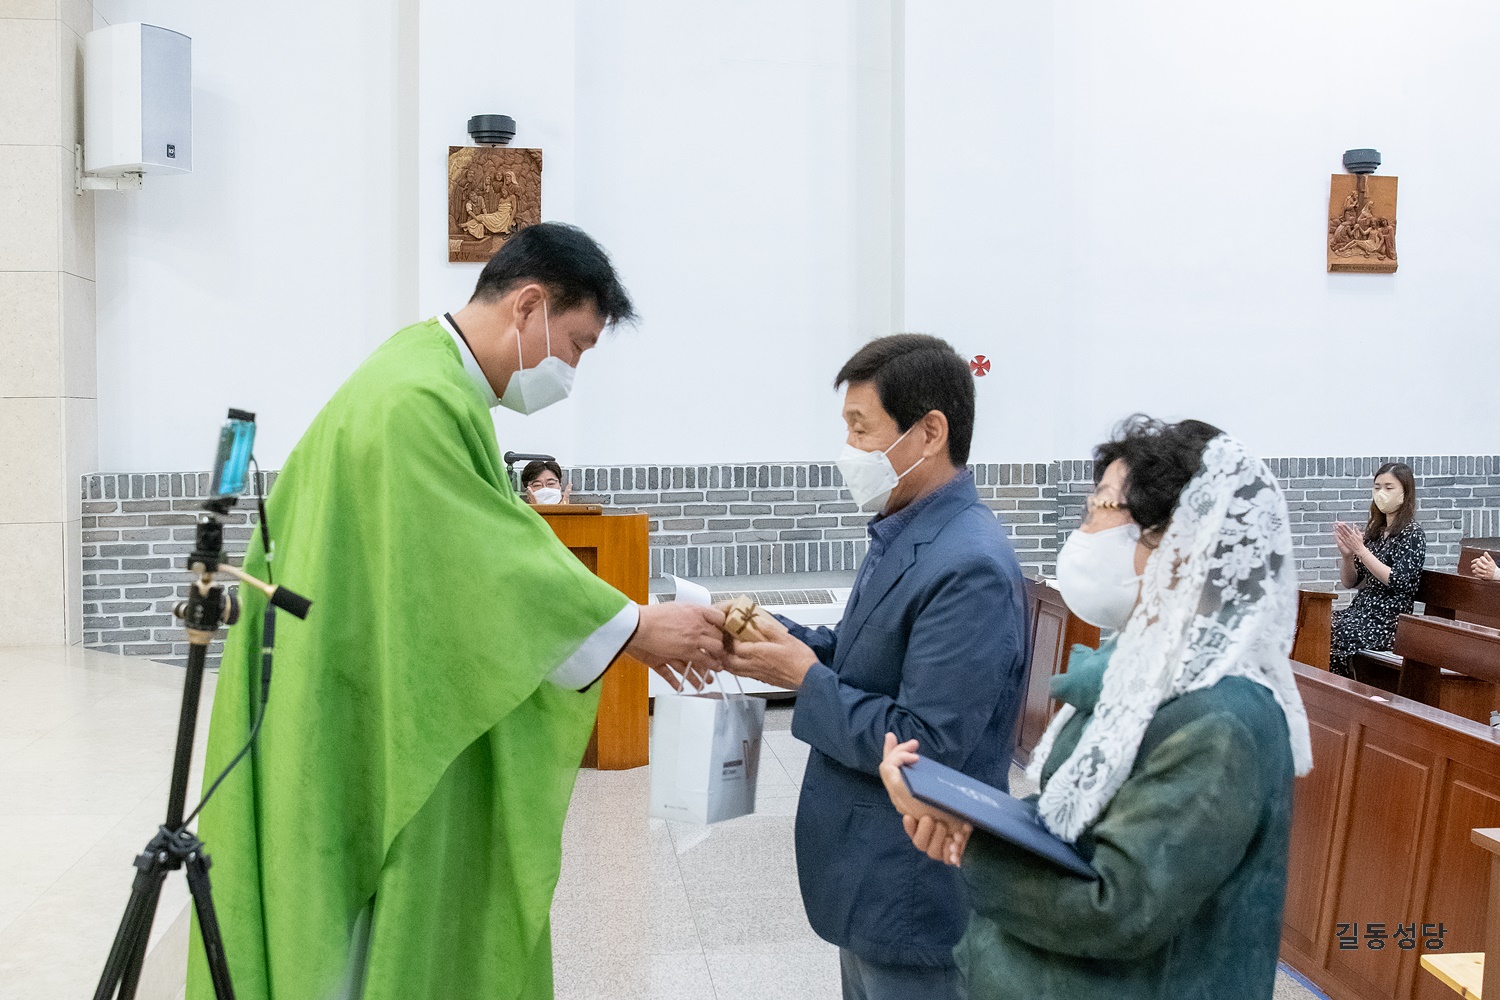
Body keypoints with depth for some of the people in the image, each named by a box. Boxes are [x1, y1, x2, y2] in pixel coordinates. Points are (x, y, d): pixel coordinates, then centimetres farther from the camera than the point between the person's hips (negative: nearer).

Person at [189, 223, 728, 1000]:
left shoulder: (436, 381, 11)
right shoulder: (418, 401, -23)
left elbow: (487, 558, 12)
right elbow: (493, 566, -23)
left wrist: (628, 628, 7)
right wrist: (634, 626, -14)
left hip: (401, 720, 10)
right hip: (376, 733, -10)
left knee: (428, 921, 19)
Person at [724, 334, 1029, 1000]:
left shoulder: (970, 569, -26)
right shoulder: (905, 534, 5)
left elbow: (925, 746, -27)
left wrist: (805, 680, -19)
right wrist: (781, 636, -2)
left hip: (914, 892, -9)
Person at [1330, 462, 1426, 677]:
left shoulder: (1412, 533, -6)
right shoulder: (1374, 530, 14)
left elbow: (1399, 582, -17)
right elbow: (1349, 582, 14)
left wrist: (1361, 551, -18)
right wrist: (1346, 554, -5)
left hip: (1388, 621, -7)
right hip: (1360, 610, 7)